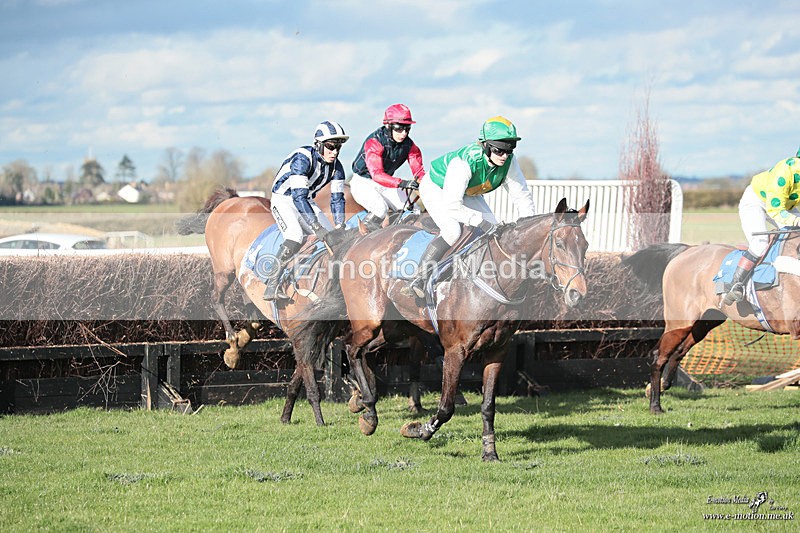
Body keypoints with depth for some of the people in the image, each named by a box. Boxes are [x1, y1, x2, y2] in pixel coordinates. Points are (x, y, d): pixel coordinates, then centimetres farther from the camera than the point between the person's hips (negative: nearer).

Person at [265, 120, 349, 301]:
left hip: (305, 201, 8)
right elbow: (298, 197, -36)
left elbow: (337, 198, -2)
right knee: (296, 237, -30)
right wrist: (317, 227, -40)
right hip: (284, 199, -8)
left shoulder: (336, 166, -8)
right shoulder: (303, 159, -30)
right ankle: (271, 287, -32)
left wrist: (339, 226, -16)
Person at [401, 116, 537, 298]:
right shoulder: (465, 162, -43)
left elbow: (522, 196, -13)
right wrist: (482, 222, -42)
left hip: (468, 193, 7)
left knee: (496, 233, -5)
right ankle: (418, 279, -22)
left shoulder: (509, 161, -25)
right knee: (452, 231, -29)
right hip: (436, 189, -7)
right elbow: (451, 207, -43)